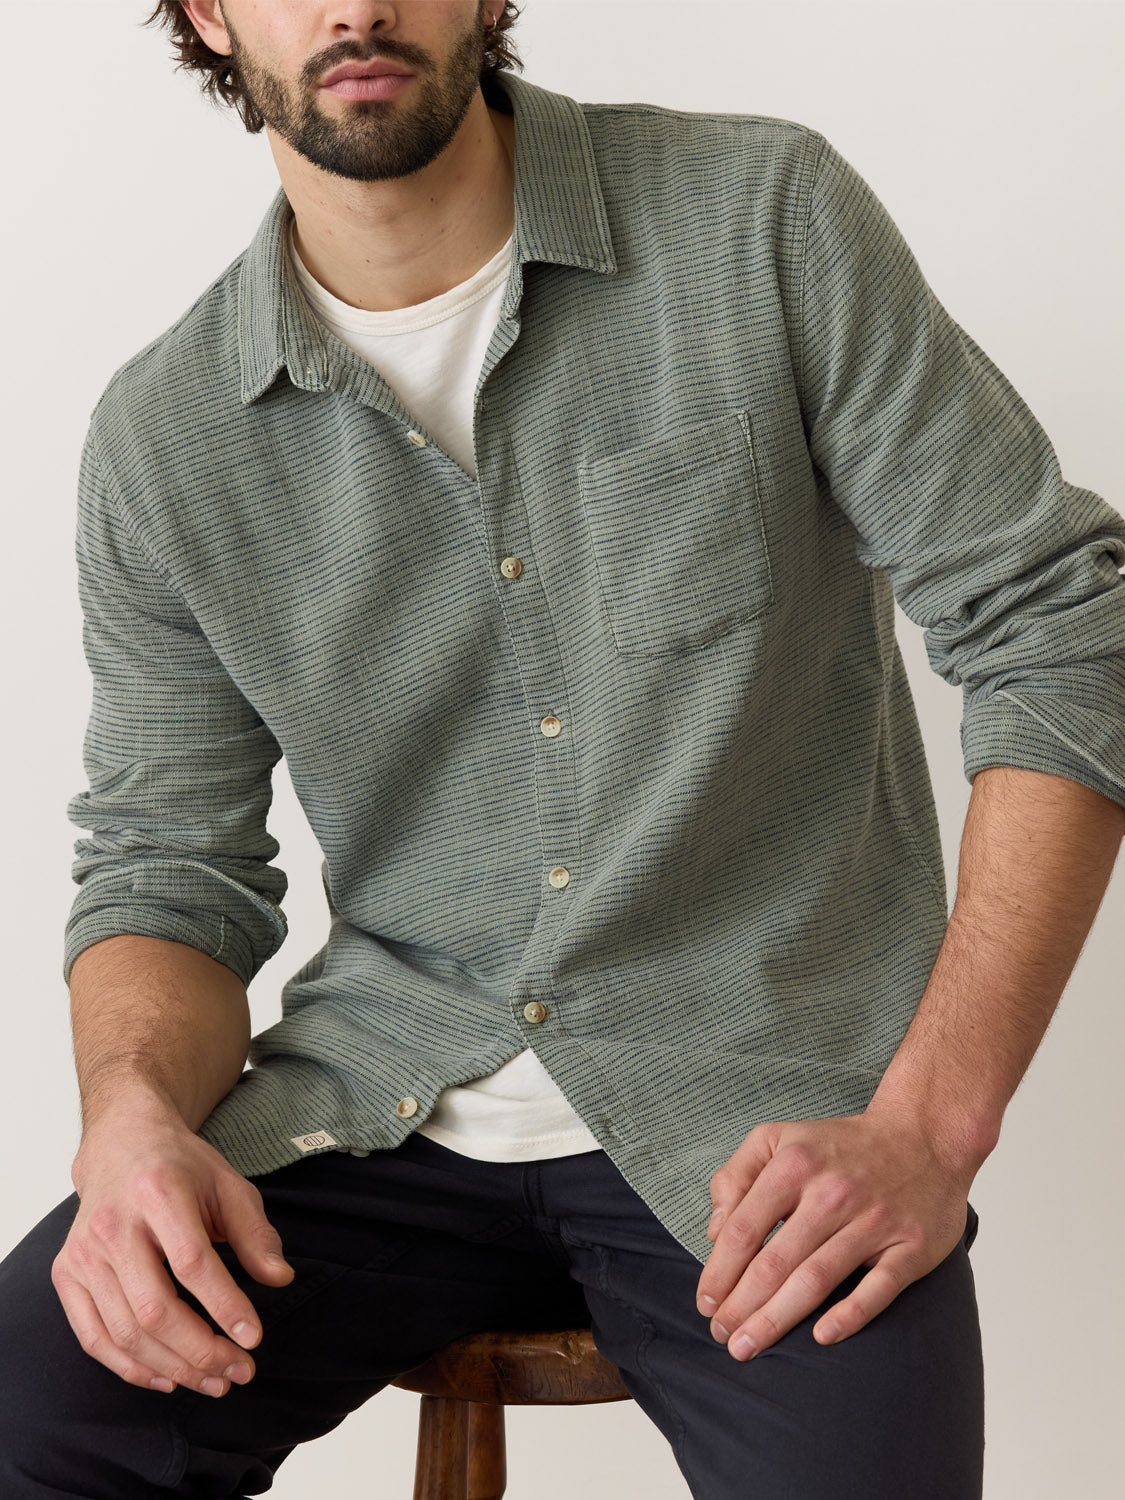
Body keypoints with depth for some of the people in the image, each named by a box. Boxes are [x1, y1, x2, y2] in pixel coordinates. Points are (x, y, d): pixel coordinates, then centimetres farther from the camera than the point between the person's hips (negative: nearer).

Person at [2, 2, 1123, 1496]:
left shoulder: (769, 221, -6)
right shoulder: (163, 437, 2)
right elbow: (169, 864, 8)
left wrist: (931, 1126, -14)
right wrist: (136, 1118, -17)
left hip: (763, 1104, -1)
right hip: (378, 1103, 2)